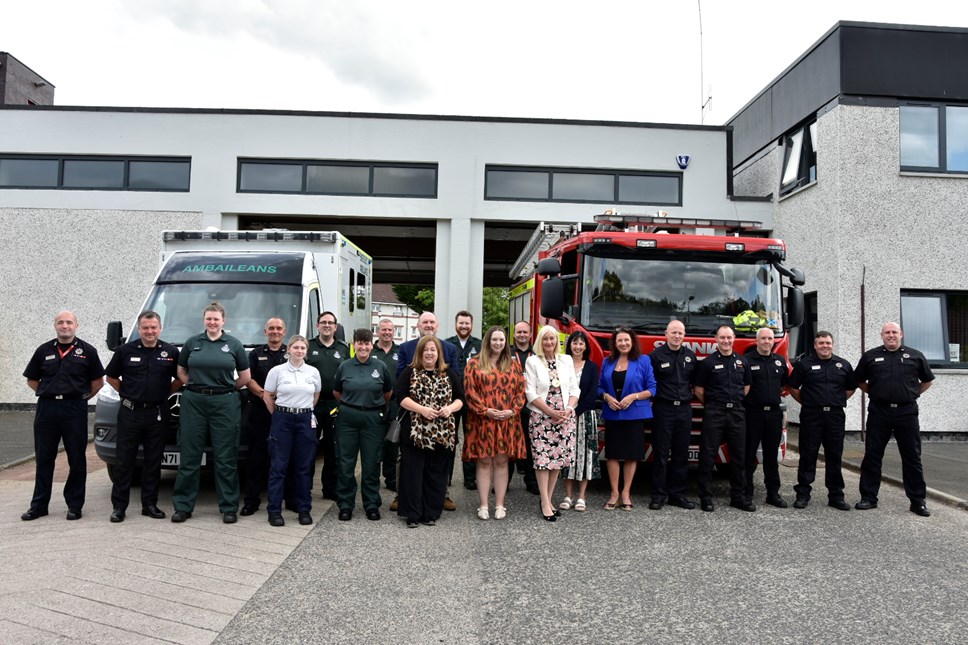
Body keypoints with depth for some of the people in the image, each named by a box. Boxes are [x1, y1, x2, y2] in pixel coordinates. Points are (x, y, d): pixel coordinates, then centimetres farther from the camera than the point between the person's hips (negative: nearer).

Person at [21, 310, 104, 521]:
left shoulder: (86, 351, 3)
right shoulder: (44, 351, 8)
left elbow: (98, 381, 6)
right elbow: (31, 380, 15)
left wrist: (82, 397, 0)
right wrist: (49, 394, 5)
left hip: (75, 410, -2)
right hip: (46, 409, 2)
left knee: (77, 460, 3)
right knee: (44, 459, 9)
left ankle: (74, 505, 12)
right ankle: (39, 505, 18)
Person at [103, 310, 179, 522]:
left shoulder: (170, 352, 2)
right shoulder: (125, 350, 0)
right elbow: (111, 377, 11)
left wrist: (166, 393, 3)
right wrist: (126, 393, 3)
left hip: (158, 414, 1)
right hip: (130, 413, -1)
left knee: (153, 461, 8)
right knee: (124, 461, 3)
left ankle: (150, 504, 17)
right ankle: (119, 506, 11)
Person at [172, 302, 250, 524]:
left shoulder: (234, 344, 4)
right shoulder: (192, 343, 8)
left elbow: (245, 376, 9)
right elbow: (181, 370, 16)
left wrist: (226, 388, 6)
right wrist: (194, 386, 3)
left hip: (225, 403, -1)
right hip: (194, 403, 1)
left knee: (225, 458, 3)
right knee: (190, 456, 5)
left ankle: (229, 507, 11)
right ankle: (182, 506, 15)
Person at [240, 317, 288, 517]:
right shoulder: (256, 354, 14)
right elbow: (248, 380, 4)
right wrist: (263, 394, -13)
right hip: (259, 412, 1)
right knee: (257, 456, 2)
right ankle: (251, 499, 7)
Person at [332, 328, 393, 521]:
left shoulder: (380, 366, 0)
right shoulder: (344, 366, 2)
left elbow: (388, 392, 13)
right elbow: (336, 392, 15)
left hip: (373, 419, 0)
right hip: (347, 418, 1)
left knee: (371, 463, 6)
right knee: (346, 463, 5)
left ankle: (372, 505, 19)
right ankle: (345, 505, 17)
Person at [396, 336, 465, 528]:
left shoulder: (448, 374, 11)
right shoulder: (410, 372, 3)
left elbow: (460, 398, 12)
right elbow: (401, 396, -6)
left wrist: (450, 408, -10)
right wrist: (422, 409, -17)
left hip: (442, 433, 2)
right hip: (415, 431, -2)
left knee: (436, 474, 7)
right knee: (413, 473, 0)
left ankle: (431, 513, 18)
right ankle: (412, 514, 10)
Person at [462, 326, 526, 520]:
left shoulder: (512, 365, 12)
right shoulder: (474, 363, 3)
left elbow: (520, 390, 8)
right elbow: (469, 391, -3)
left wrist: (512, 410, -6)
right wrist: (485, 411, -12)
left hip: (507, 421, 2)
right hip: (482, 421, -2)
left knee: (501, 461, 5)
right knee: (484, 462, 2)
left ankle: (500, 505, 13)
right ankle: (483, 506, 10)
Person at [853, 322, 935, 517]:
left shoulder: (915, 356, 6)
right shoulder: (870, 356, 5)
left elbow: (928, 380, 16)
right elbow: (859, 381, 15)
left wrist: (913, 393, 7)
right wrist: (874, 393, 6)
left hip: (907, 412, 0)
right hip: (878, 413, 0)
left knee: (912, 457, 6)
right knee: (872, 456, 3)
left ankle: (918, 501, 16)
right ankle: (868, 497, 11)